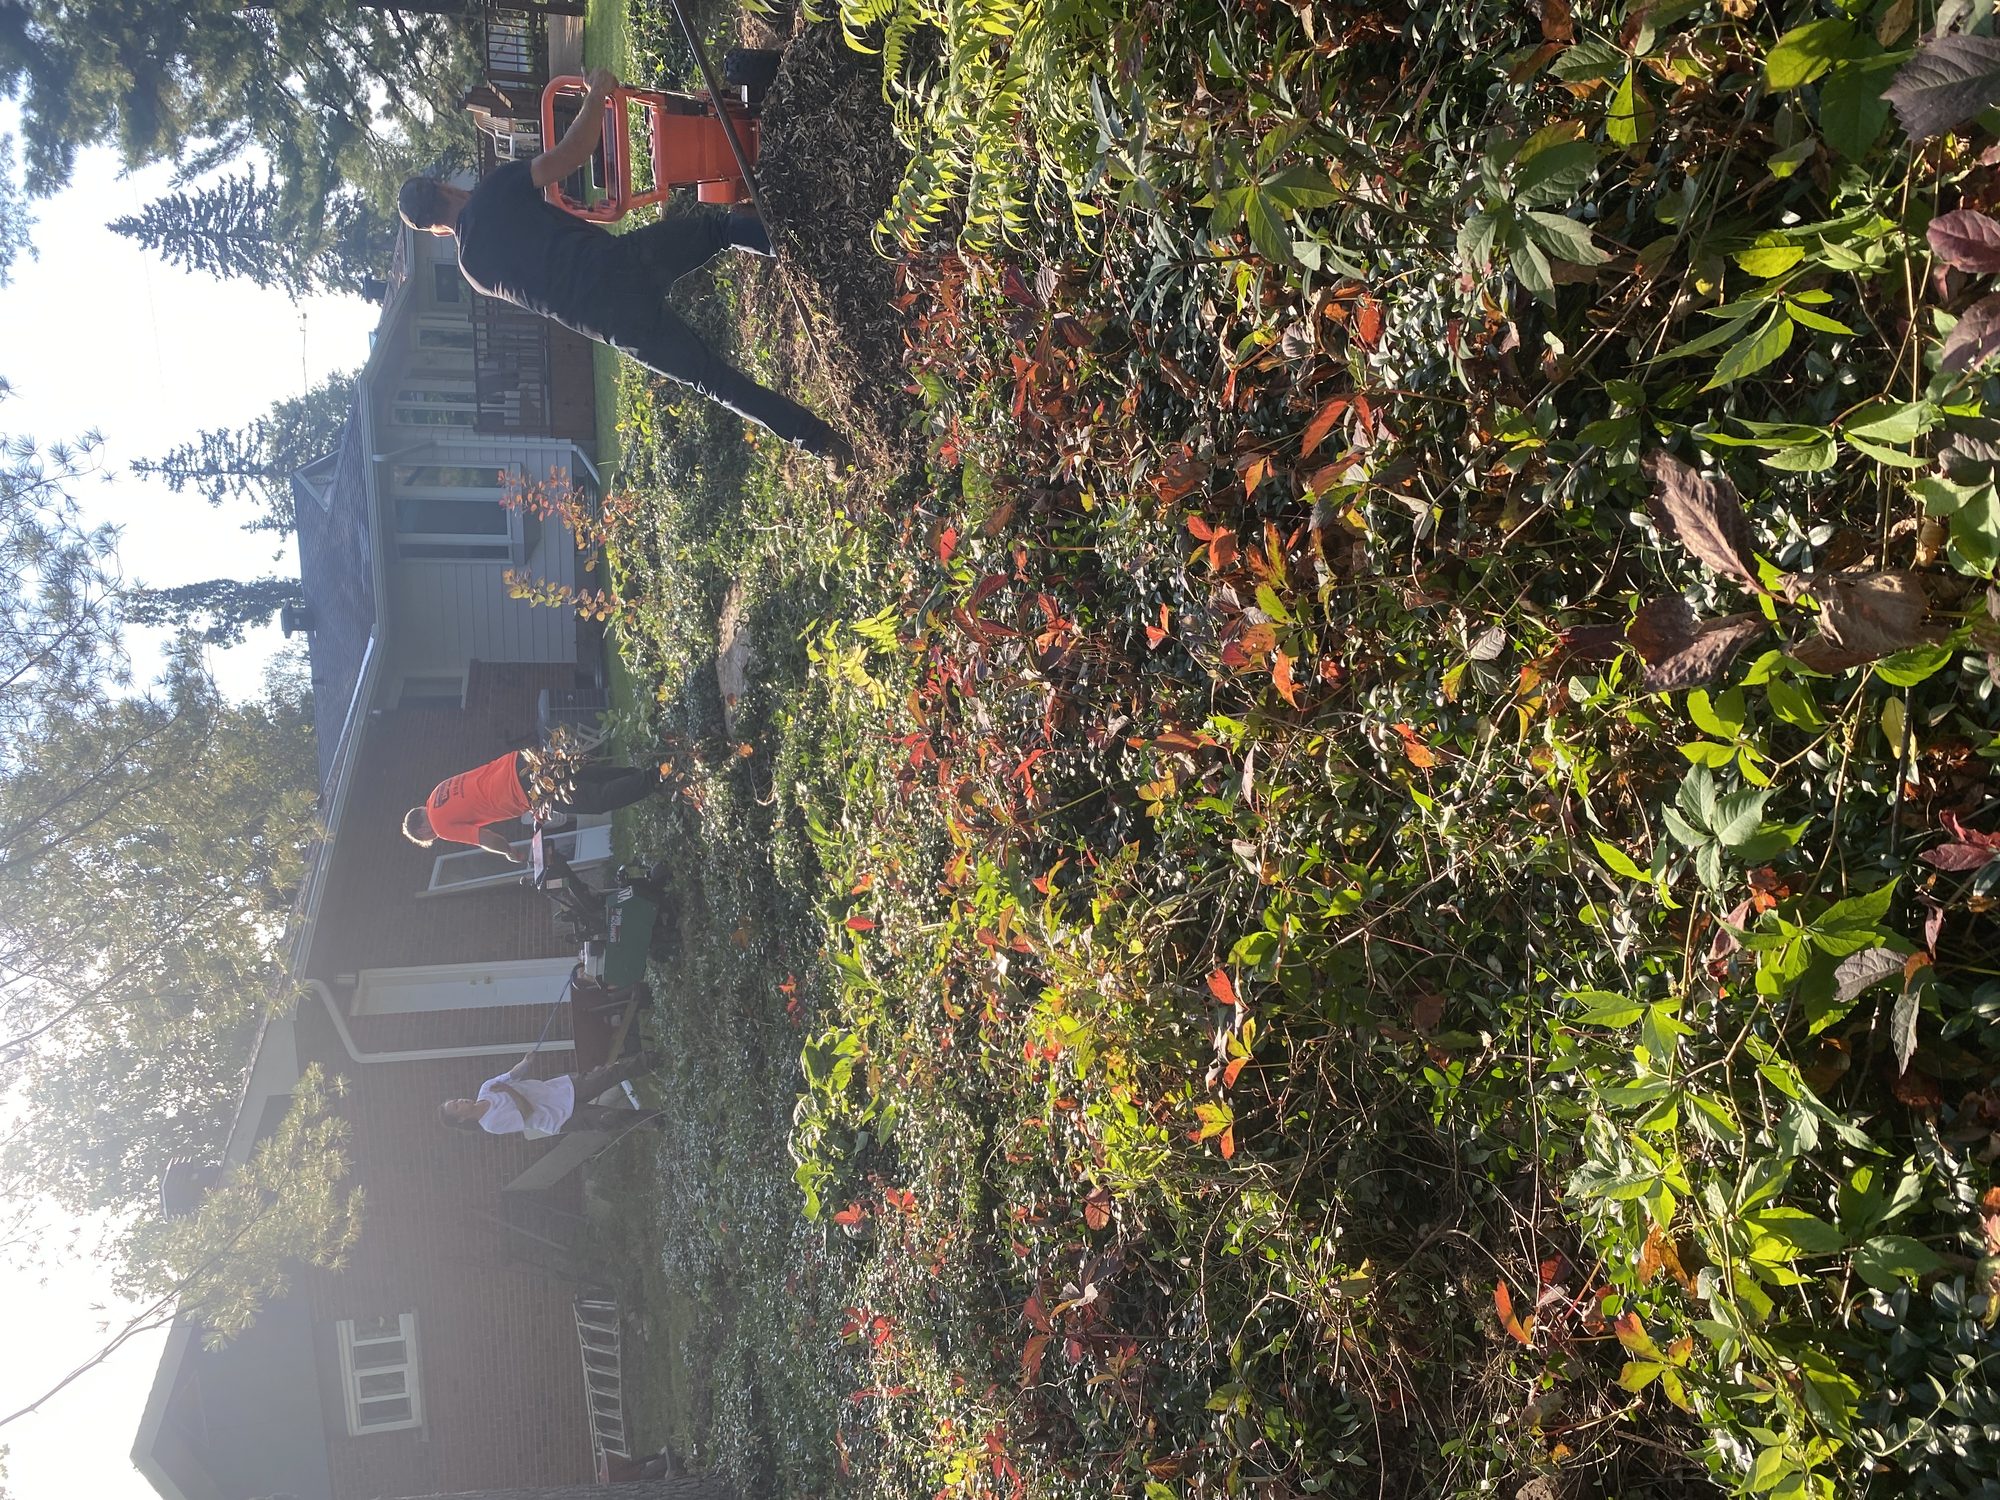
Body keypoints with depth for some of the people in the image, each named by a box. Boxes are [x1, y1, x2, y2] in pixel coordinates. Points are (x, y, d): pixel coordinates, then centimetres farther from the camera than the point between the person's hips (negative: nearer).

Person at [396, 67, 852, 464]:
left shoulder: (472, 266, 17)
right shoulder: (496, 189, 6)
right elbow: (571, 154, -4)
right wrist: (596, 97, 11)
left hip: (610, 321, 3)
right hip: (619, 262, -3)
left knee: (708, 377, 13)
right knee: (718, 223, 21)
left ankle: (817, 439, 9)